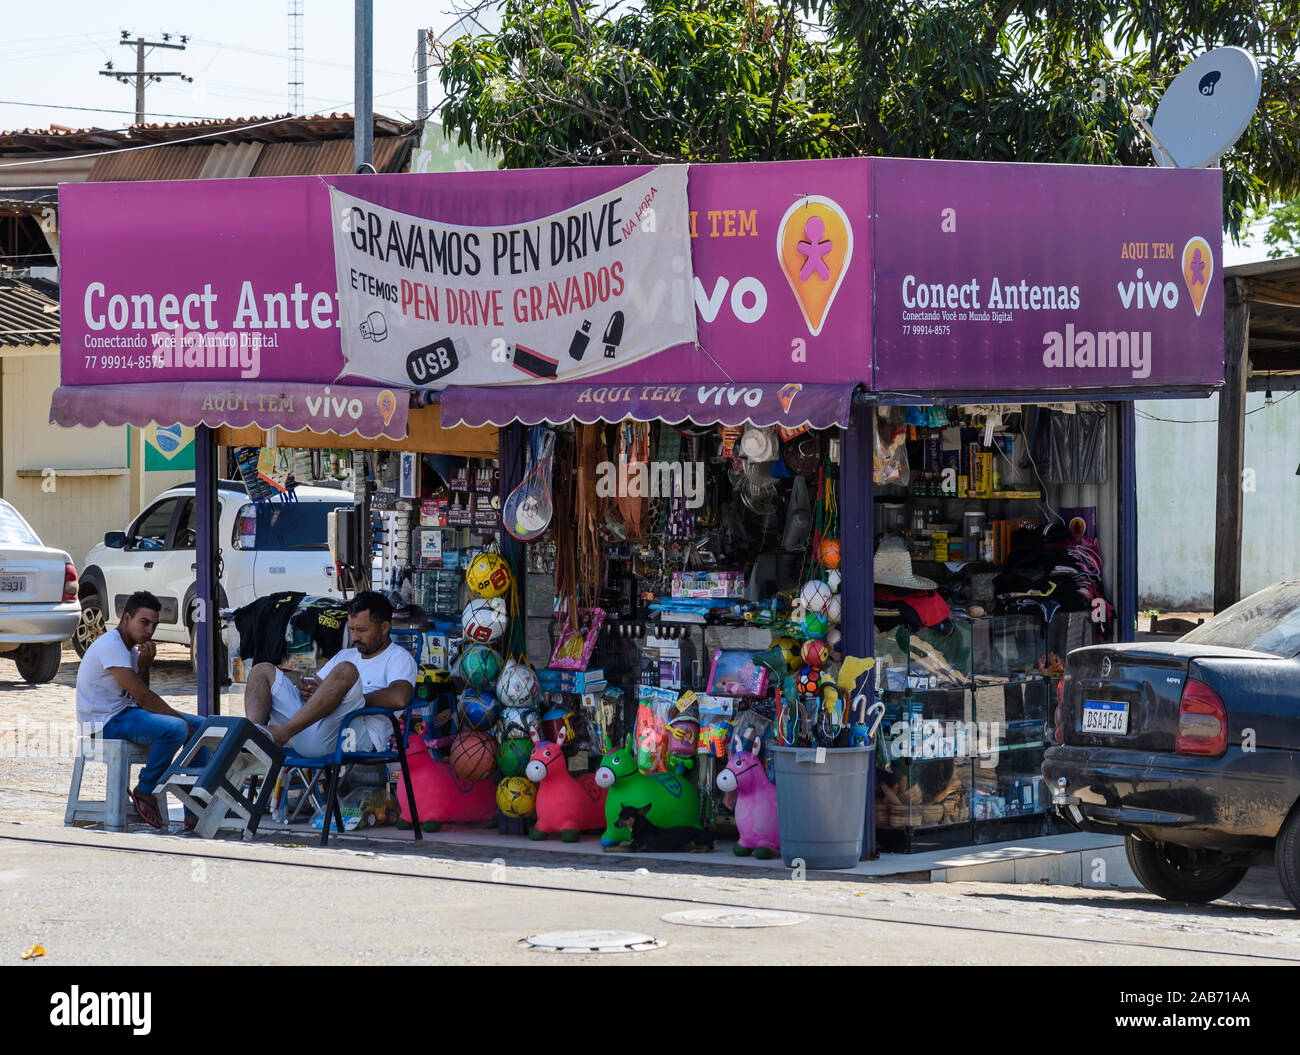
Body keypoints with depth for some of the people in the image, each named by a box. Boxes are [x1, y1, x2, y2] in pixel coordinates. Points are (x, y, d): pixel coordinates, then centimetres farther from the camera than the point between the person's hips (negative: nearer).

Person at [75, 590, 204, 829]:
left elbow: (141, 696, 10)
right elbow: (143, 697, -21)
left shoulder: (130, 648, 15)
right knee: (176, 729, -31)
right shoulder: (111, 646, -18)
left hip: (127, 712, 10)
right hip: (106, 722, -10)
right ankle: (144, 792, -12)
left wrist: (145, 664, -4)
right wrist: (180, 718, -16)